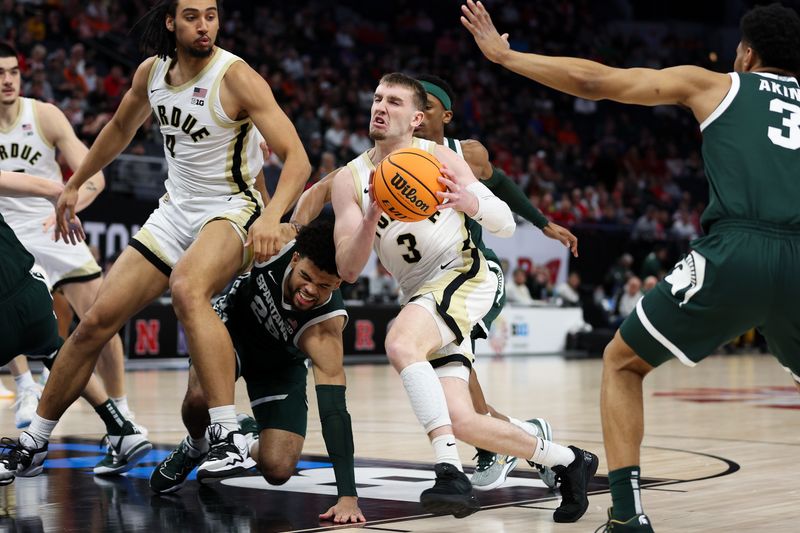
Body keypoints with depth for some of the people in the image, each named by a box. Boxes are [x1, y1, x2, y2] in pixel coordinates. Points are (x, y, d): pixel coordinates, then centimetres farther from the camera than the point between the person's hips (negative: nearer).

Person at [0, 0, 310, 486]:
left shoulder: (236, 77, -18)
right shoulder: (152, 71, 2)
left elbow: (296, 158, -24)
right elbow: (121, 129, 23)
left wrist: (272, 216, -40)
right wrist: (74, 185, 29)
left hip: (231, 209, -6)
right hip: (176, 209, 6)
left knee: (187, 287, -38)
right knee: (97, 322, 3)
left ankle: (230, 438, -36)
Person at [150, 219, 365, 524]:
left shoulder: (327, 321, -37)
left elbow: (333, 405, -44)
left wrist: (348, 495, -50)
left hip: (281, 363, 0)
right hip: (232, 324, 1)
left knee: (277, 471, -16)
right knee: (201, 396, -32)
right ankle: (194, 448, 3)